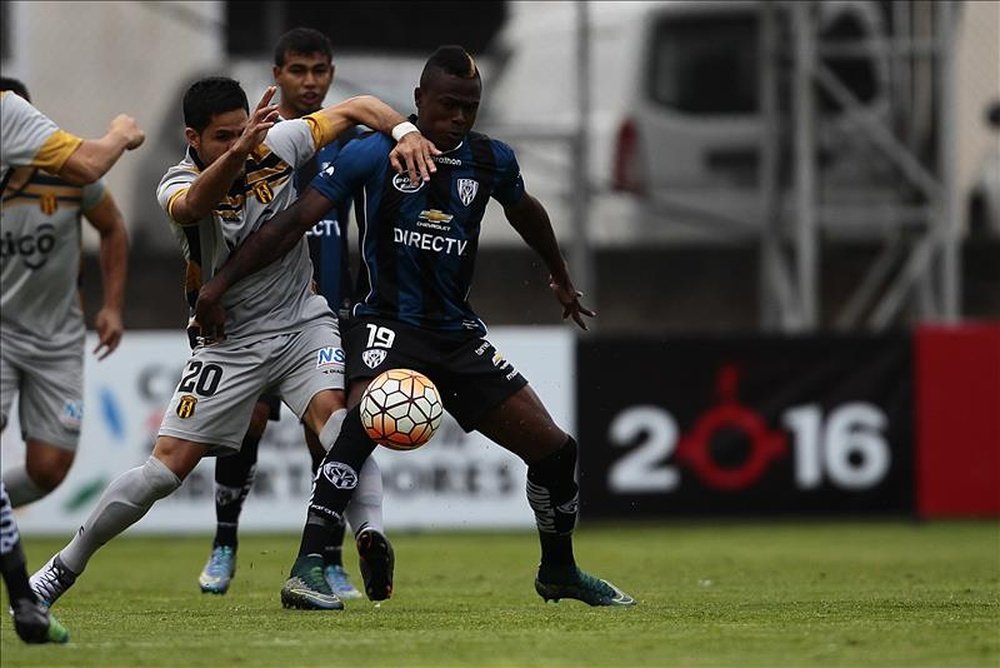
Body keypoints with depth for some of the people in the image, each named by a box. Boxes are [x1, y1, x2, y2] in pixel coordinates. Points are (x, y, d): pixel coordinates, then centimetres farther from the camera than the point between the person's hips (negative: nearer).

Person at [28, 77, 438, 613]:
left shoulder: (277, 144, -8)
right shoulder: (177, 185, -17)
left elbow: (355, 110, 2)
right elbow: (194, 203, -43)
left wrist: (404, 131, -19)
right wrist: (239, 152, -61)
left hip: (302, 322, 2)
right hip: (230, 341, -2)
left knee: (334, 410, -29)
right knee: (169, 465, -4)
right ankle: (65, 567, 10)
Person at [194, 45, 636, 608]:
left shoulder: (492, 161, 5)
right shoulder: (374, 153, -8)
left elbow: (525, 212, 27)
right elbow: (296, 222, -8)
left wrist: (562, 279, 41)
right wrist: (221, 282, -12)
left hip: (459, 332, 5)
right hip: (387, 324, -5)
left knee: (554, 448, 5)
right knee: (366, 421, -36)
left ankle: (559, 571, 31)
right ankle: (308, 566, -37)